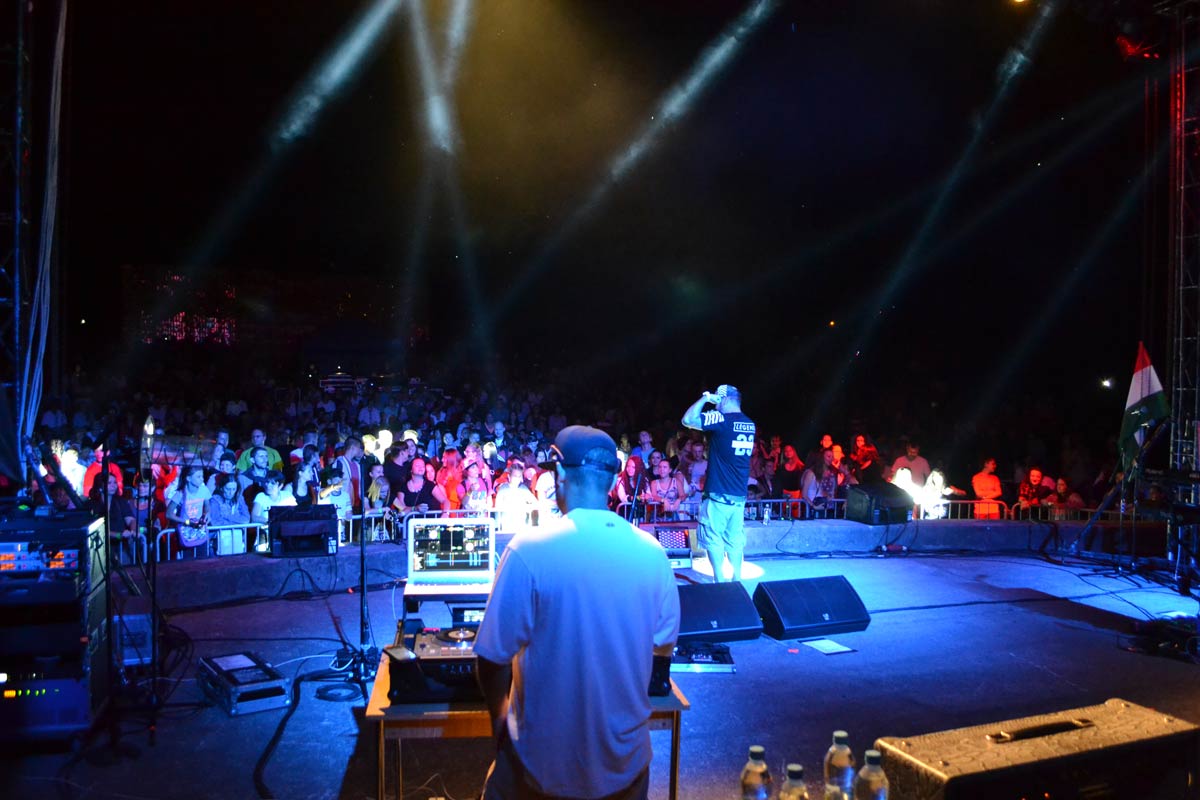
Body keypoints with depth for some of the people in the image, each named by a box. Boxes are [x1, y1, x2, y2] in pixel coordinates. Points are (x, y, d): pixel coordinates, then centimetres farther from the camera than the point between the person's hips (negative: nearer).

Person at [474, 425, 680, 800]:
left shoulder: (529, 549, -20)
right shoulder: (653, 553, -9)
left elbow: (492, 658, -14)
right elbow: (662, 648, 3)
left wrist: (499, 713, 6)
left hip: (545, 762, -2)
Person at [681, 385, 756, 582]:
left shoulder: (721, 419, -13)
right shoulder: (750, 424, 10)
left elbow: (688, 420, -18)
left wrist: (704, 398, -3)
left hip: (718, 493, -7)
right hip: (739, 495, 7)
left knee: (714, 539, 0)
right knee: (734, 540, 13)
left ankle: (719, 582, 1)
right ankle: (737, 580, 16)